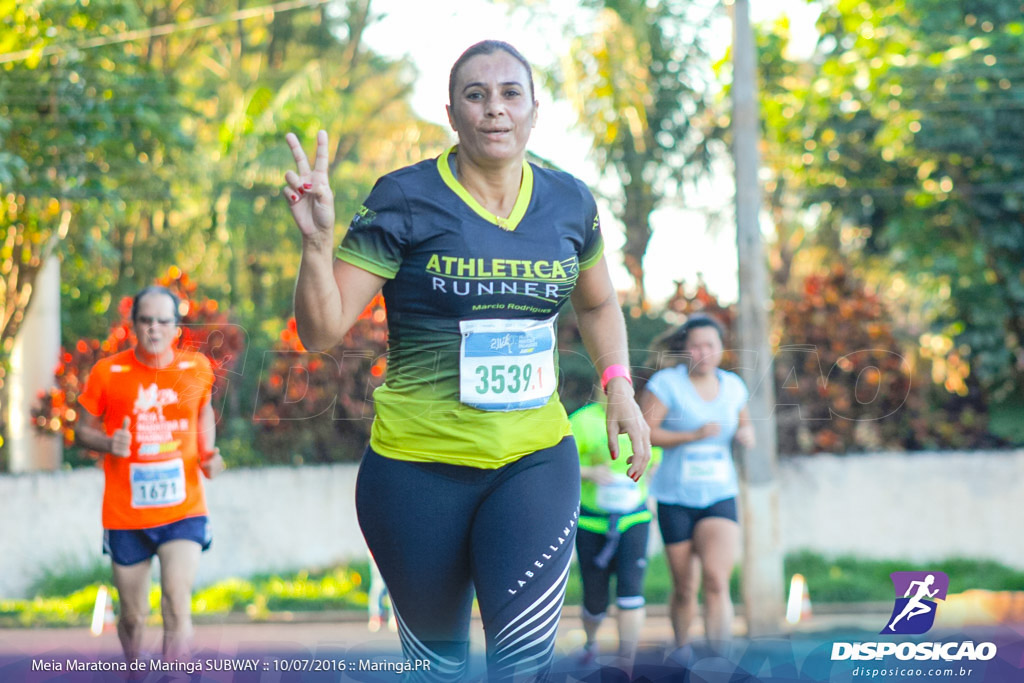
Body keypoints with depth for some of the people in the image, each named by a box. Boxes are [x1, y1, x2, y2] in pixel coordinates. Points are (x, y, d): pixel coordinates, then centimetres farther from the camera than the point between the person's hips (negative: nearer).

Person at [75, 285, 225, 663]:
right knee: (132, 618, 9)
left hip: (183, 509, 0)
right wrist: (109, 443, -17)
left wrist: (208, 453, 3)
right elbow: (84, 430, 5)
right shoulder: (107, 372, -5)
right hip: (125, 515, 0)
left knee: (177, 603, -19)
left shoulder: (197, 368, 1)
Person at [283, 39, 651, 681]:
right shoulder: (406, 200, -9)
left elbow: (598, 303, 23)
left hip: (536, 462, 2)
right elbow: (322, 330, -12)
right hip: (419, 469, -2)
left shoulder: (569, 202, 3)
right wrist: (318, 242, -28)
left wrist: (620, 387, 8)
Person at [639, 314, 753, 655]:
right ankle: (682, 651, 30)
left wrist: (746, 434, 0)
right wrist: (692, 435, -22)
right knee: (685, 589, 6)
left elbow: (743, 421, 24)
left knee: (717, 579, -19)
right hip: (675, 499, -2)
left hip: (720, 497, 2)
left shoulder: (733, 385, 6)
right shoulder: (666, 382, -7)